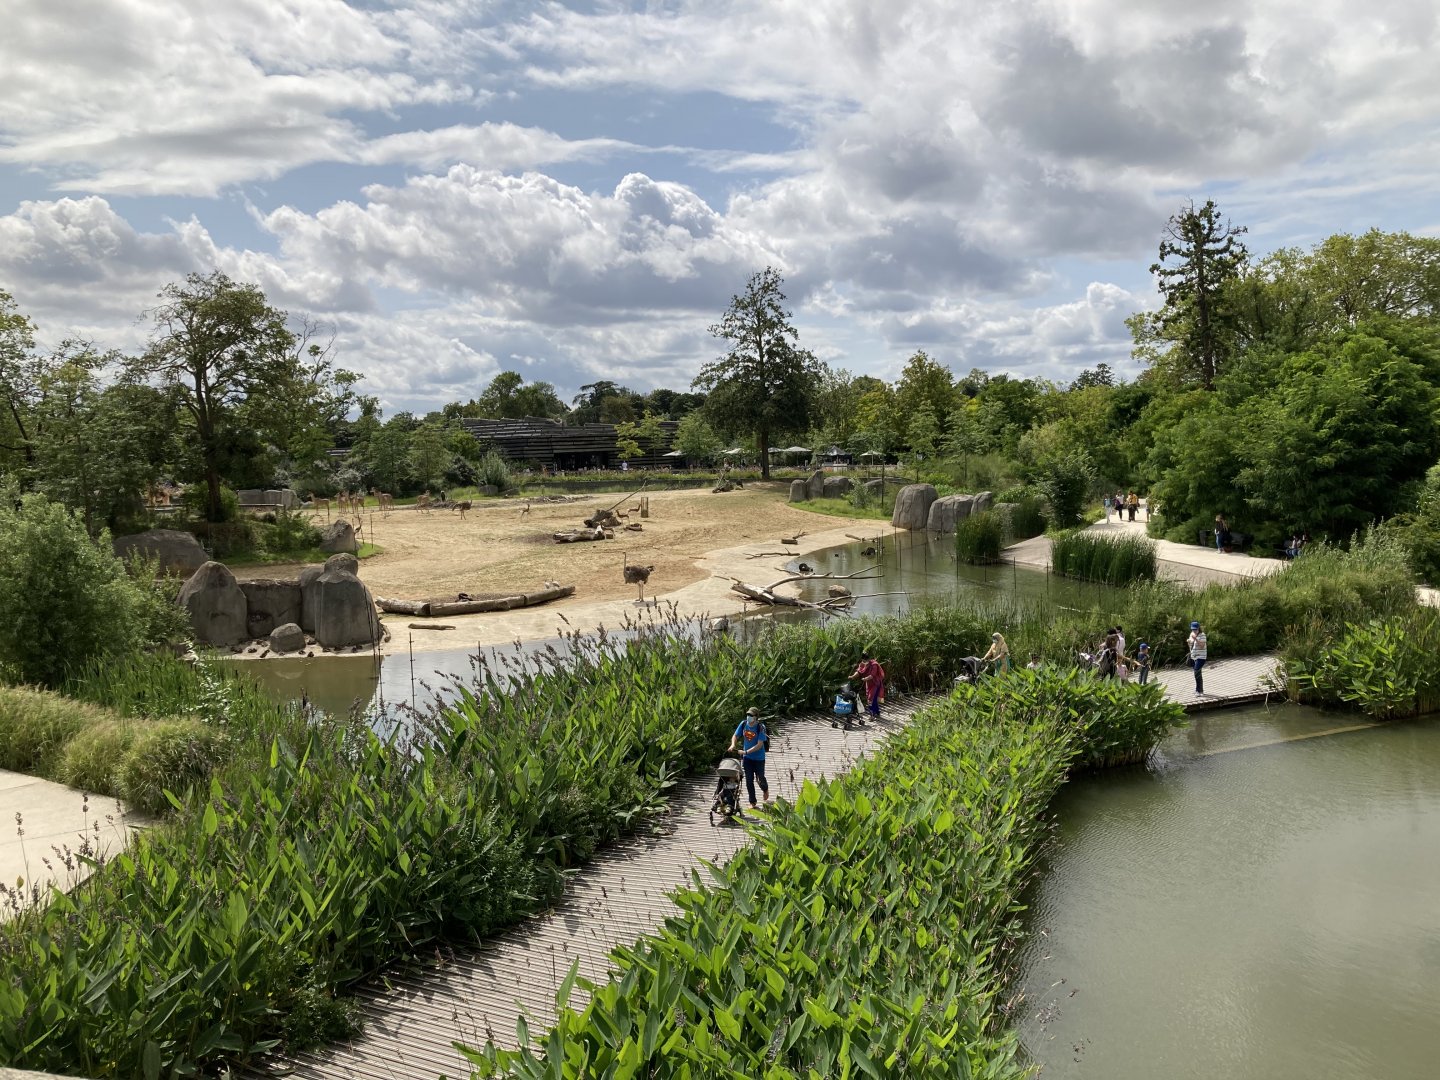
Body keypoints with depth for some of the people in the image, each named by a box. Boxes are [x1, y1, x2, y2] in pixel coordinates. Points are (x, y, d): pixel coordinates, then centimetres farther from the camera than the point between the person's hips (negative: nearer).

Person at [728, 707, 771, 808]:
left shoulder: (760, 728, -21)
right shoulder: (743, 724, -6)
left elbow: (759, 745, -24)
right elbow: (735, 736, 4)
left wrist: (746, 752, -29)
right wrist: (733, 744, -17)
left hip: (759, 758, -4)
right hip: (747, 758, 4)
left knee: (760, 779, 5)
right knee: (749, 780, 4)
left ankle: (765, 790, 40)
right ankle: (752, 803, 15)